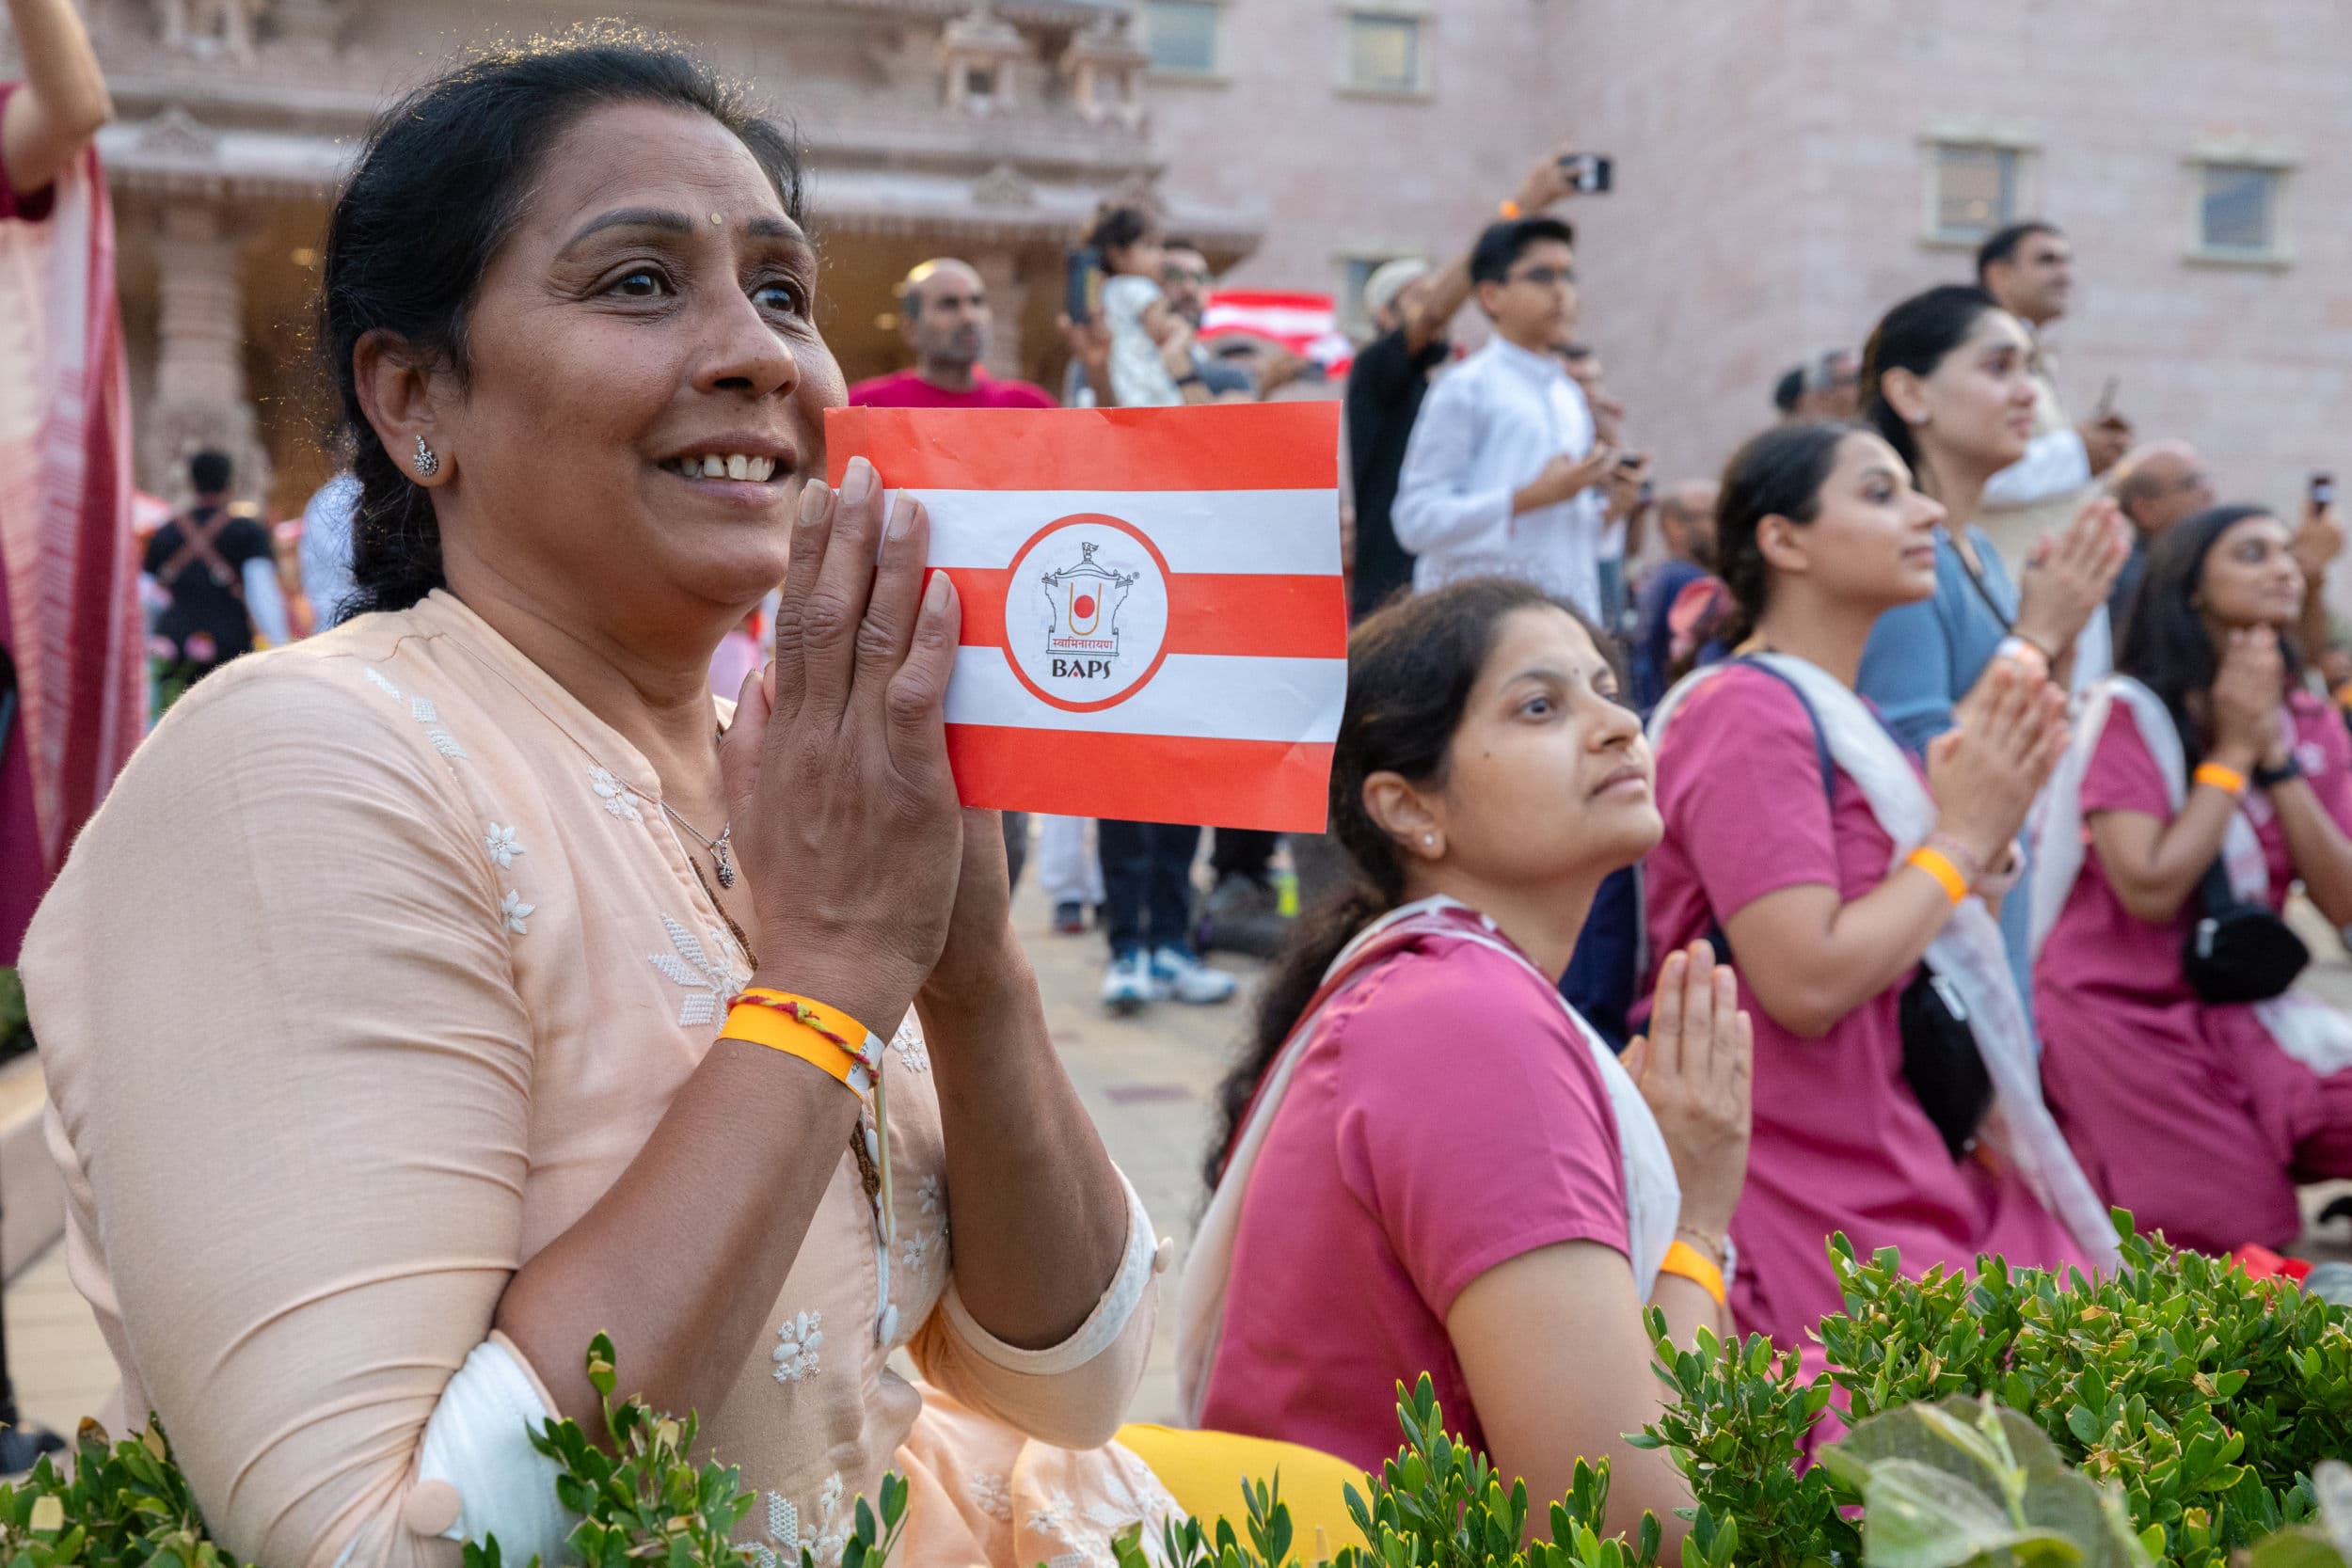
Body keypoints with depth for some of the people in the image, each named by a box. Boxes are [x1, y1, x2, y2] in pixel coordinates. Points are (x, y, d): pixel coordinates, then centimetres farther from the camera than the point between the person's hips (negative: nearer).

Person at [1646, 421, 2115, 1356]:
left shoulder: (1843, 718, 15)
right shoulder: (1749, 714, -14)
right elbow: (1807, 982, -24)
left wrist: (1994, 827, 2)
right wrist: (1960, 836, -13)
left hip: (1929, 1178, 9)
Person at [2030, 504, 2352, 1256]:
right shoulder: (2130, 713, -12)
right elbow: (2151, 889, -24)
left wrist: (2276, 755, -12)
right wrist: (2232, 753, -15)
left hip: (2243, 1011, 6)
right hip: (2124, 1013, -6)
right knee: (2241, 1239, -7)